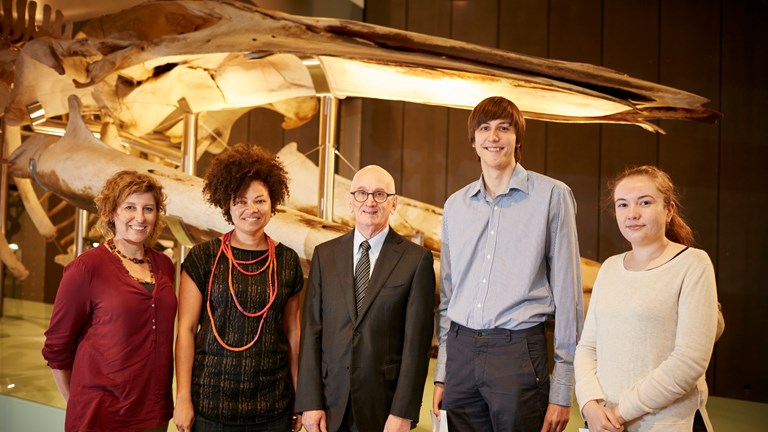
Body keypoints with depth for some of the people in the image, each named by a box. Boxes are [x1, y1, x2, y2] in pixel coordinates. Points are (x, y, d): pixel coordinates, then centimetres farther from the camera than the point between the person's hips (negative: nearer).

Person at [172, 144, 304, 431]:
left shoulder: (288, 261, 3)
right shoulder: (204, 258, -3)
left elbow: (291, 332, 8)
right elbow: (186, 329, -3)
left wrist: (301, 397, 6)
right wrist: (183, 397, -7)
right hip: (210, 402, -2)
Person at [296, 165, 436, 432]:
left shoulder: (417, 259, -5)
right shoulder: (325, 254, 4)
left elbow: (417, 341, -7)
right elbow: (311, 330, 1)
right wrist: (310, 402, -4)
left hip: (385, 404, -2)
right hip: (330, 403, 2)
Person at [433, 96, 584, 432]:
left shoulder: (551, 195, -2)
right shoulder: (455, 205, 11)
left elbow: (567, 292, -2)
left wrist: (562, 388, -4)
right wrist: (441, 373, 13)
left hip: (519, 350, -4)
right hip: (460, 350, 4)